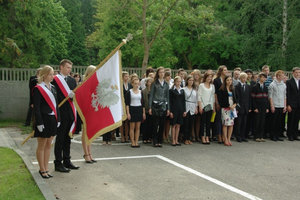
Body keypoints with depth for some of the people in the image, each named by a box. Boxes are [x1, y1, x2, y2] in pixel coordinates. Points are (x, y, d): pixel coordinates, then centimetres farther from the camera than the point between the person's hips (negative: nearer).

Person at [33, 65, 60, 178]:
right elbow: (36, 107, -12)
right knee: (41, 146, 4)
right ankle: (42, 169, 14)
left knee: (48, 145, 12)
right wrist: (39, 123, -17)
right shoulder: (38, 88, -9)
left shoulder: (53, 88, 12)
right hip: (44, 119, -7)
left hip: (52, 119, 7)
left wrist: (58, 119, 9)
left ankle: (46, 168, 20)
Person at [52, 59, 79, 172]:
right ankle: (58, 163, 7)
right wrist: (67, 96, -15)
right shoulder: (55, 80, -6)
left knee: (67, 138, 14)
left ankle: (67, 161, 23)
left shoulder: (72, 80, 15)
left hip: (70, 112, 6)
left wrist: (73, 95, -13)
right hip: (61, 112, -6)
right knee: (60, 138, 0)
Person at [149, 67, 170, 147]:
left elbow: (167, 96, 14)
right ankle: (155, 141, 6)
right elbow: (151, 95, 0)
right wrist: (150, 107, -7)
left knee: (162, 125, 5)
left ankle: (160, 141, 13)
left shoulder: (166, 84, 13)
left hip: (164, 106, 3)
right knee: (155, 124, -2)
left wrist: (168, 108, 9)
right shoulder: (154, 83, 2)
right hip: (156, 106, -3)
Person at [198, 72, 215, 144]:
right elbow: (199, 96, -3)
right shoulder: (201, 85, 0)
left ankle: (207, 137, 8)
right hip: (203, 106, -4)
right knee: (202, 122, -2)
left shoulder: (212, 86, 12)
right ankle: (203, 137, 5)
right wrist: (200, 107, -10)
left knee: (208, 122, 4)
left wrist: (214, 107, 8)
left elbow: (213, 96, 14)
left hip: (210, 106, 4)